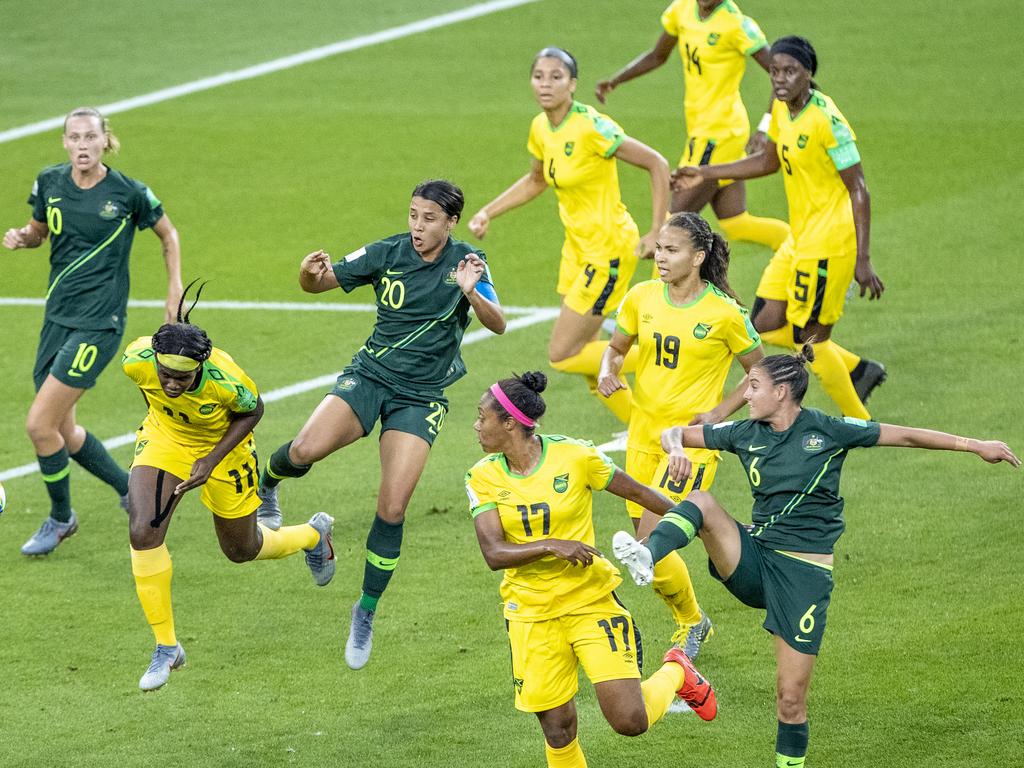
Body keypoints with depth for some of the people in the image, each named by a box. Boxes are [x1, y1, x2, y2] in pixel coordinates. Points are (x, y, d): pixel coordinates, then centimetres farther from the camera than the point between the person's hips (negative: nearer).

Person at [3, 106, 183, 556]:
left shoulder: (128, 193, -11)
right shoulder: (50, 182, 1)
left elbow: (168, 234, 6)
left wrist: (175, 292, 3)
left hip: (98, 325, -6)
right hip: (58, 317, 6)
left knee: (39, 424, -11)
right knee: (62, 431, 10)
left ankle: (61, 518, 10)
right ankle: (129, 488, 32)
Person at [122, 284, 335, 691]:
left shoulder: (225, 379, -39)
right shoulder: (137, 361, -32)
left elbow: (252, 410, -16)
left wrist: (212, 460, -23)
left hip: (222, 445, -2)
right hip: (164, 438, 2)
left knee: (242, 550, 17)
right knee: (143, 532, -21)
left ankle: (313, 534, 53)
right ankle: (166, 646, -4)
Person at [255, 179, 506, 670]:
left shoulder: (465, 262, -6)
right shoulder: (387, 253, -4)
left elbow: (497, 325, -16)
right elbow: (321, 282, 1)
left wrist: (471, 293, -36)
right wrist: (309, 275, -24)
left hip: (420, 398, -1)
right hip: (370, 375, 1)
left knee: (392, 509, -11)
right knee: (306, 450, -27)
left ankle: (366, 613, 8)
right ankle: (266, 483, 10)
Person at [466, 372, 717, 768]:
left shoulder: (573, 456, -11)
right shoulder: (483, 477, -4)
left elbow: (638, 493, 2)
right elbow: (494, 553, -13)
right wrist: (552, 545, -28)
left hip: (591, 599, -2)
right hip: (531, 613, 2)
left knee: (631, 721, -9)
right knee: (557, 729, 1)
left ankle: (675, 674, 22)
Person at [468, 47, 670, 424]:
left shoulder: (592, 127, -22)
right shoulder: (541, 128, 2)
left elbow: (656, 164, -18)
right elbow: (535, 180, 23)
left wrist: (655, 233, -19)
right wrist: (488, 213, 14)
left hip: (609, 247, -8)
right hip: (577, 245, 8)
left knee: (562, 355, -8)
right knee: (583, 355, 11)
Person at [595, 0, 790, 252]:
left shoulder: (736, 24, -18)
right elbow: (657, 56, 20)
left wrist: (766, 129, -24)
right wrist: (614, 81, 8)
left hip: (718, 133, -7)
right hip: (699, 129, 8)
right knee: (735, 225, 12)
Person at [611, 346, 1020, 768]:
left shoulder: (828, 431, -6)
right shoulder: (746, 434, 6)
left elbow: (906, 436, 0)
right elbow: (676, 433, 14)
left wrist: (976, 445, -1)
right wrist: (675, 449, -11)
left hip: (804, 572, -4)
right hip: (754, 558, 4)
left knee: (791, 696, -4)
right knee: (702, 501, -23)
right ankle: (646, 558, -45)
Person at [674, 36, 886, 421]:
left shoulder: (826, 120, -21)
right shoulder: (782, 109, 5)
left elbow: (858, 190, -19)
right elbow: (769, 161, 24)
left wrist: (862, 259, -22)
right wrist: (706, 173, 20)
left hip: (828, 244, -9)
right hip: (800, 241, 9)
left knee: (810, 338, -1)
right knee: (765, 325, 10)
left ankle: (861, 425, 17)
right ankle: (859, 370, 25)